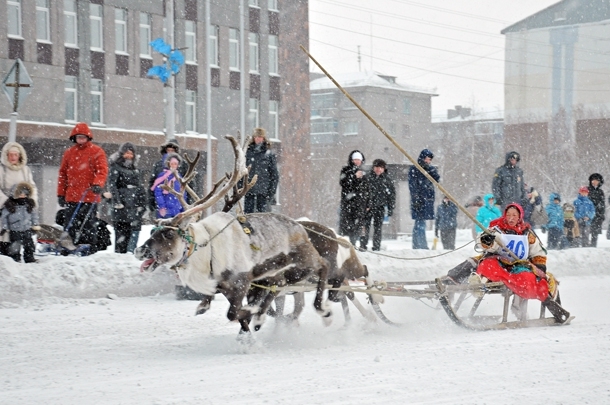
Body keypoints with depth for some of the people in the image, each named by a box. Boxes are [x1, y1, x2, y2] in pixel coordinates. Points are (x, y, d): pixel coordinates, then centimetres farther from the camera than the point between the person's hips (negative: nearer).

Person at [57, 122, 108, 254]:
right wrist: (61, 193, 12)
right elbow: (63, 173, 17)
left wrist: (98, 184, -26)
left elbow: (102, 170, -7)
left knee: (89, 226, -2)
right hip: (72, 197, 4)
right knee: (70, 227, 4)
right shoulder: (69, 153, 14)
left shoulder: (96, 151, 2)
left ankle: (91, 252, 2)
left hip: (90, 197, -4)